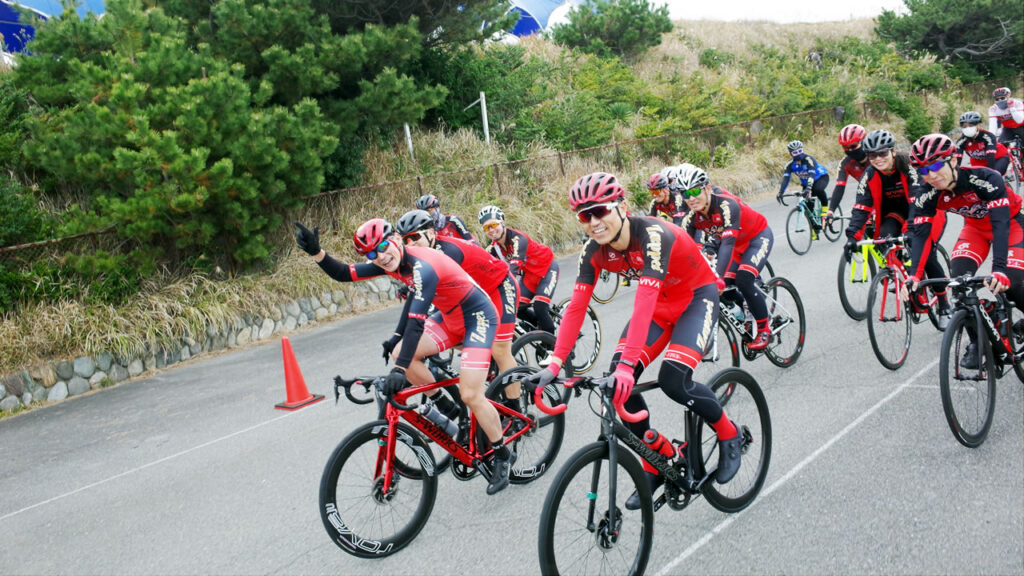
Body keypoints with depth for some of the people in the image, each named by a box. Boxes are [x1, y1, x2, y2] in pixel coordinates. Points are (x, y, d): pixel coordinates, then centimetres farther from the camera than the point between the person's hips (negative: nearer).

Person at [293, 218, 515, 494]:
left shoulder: (423, 266, -31)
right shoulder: (390, 263, -4)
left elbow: (416, 321, -39)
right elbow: (343, 274, -1)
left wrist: (399, 369, -44)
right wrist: (316, 252, -18)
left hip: (478, 317, -9)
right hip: (450, 318, 9)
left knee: (470, 395, -16)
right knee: (402, 354, -6)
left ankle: (503, 455, 6)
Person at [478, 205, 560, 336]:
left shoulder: (517, 239, -32)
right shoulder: (494, 246, -11)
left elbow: (513, 268, -44)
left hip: (546, 268, -7)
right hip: (529, 273, 7)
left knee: (540, 308, -20)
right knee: (519, 308, -8)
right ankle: (541, 330, 15)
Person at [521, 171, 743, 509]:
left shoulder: (652, 235, -34)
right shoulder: (594, 250, -15)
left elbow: (644, 304, -43)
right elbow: (576, 307, -17)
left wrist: (628, 366, -52)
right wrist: (554, 364, -27)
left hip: (697, 296, -6)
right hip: (661, 302, 6)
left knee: (673, 380, -24)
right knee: (618, 380, -12)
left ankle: (729, 435, 6)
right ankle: (654, 465, 6)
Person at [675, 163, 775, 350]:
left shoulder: (726, 204, -36)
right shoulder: (691, 214, -18)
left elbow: (728, 242, -46)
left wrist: (718, 277, -58)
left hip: (758, 237, -7)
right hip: (737, 243, 7)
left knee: (743, 282, -23)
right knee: (726, 287, -7)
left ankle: (764, 330, -5)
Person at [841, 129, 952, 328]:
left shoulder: (909, 167, -27)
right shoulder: (870, 176, -15)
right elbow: (861, 208, -21)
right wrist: (852, 236, -35)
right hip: (897, 212, 4)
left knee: (926, 254, -20)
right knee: (884, 238, -28)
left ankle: (944, 306, -2)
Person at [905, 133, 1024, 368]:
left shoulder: (987, 179, -36)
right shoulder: (927, 196, -24)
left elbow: (1001, 225, -42)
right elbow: (920, 235, -25)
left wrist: (999, 269, -54)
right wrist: (914, 275, -40)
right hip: (975, 227, 4)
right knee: (959, 276, -20)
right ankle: (977, 340, -5)